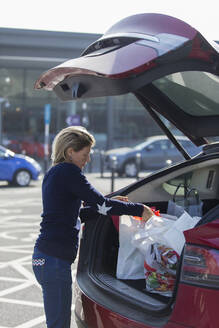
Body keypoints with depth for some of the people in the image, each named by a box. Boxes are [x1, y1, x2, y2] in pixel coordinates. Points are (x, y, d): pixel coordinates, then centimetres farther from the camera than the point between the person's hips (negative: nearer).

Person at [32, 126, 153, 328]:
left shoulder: (54, 173, 18)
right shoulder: (68, 171, -11)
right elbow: (100, 205, -13)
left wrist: (111, 203, 19)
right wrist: (138, 209, -4)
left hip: (45, 256, 10)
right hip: (54, 259, -10)